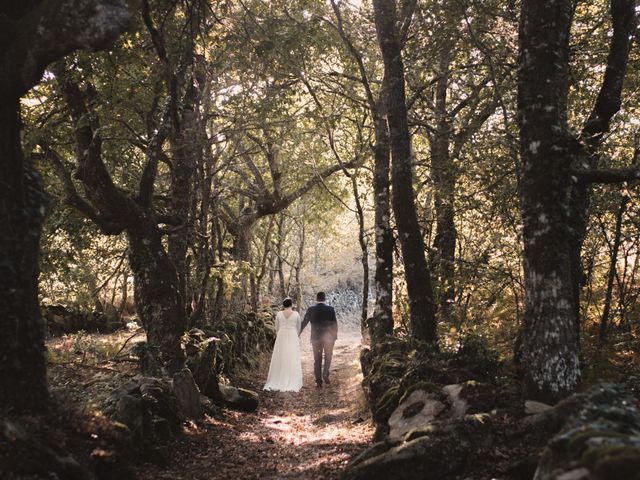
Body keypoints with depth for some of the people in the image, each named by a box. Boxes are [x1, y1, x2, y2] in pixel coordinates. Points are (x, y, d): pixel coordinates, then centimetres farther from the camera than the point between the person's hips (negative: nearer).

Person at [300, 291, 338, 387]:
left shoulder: (311, 309, -5)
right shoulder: (330, 309, -8)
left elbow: (304, 323, 1)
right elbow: (334, 324, -6)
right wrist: (335, 336, 6)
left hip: (315, 338, 1)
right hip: (329, 337, -1)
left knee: (317, 360, 9)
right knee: (328, 357, 17)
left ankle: (318, 381, 8)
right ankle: (325, 375, -2)